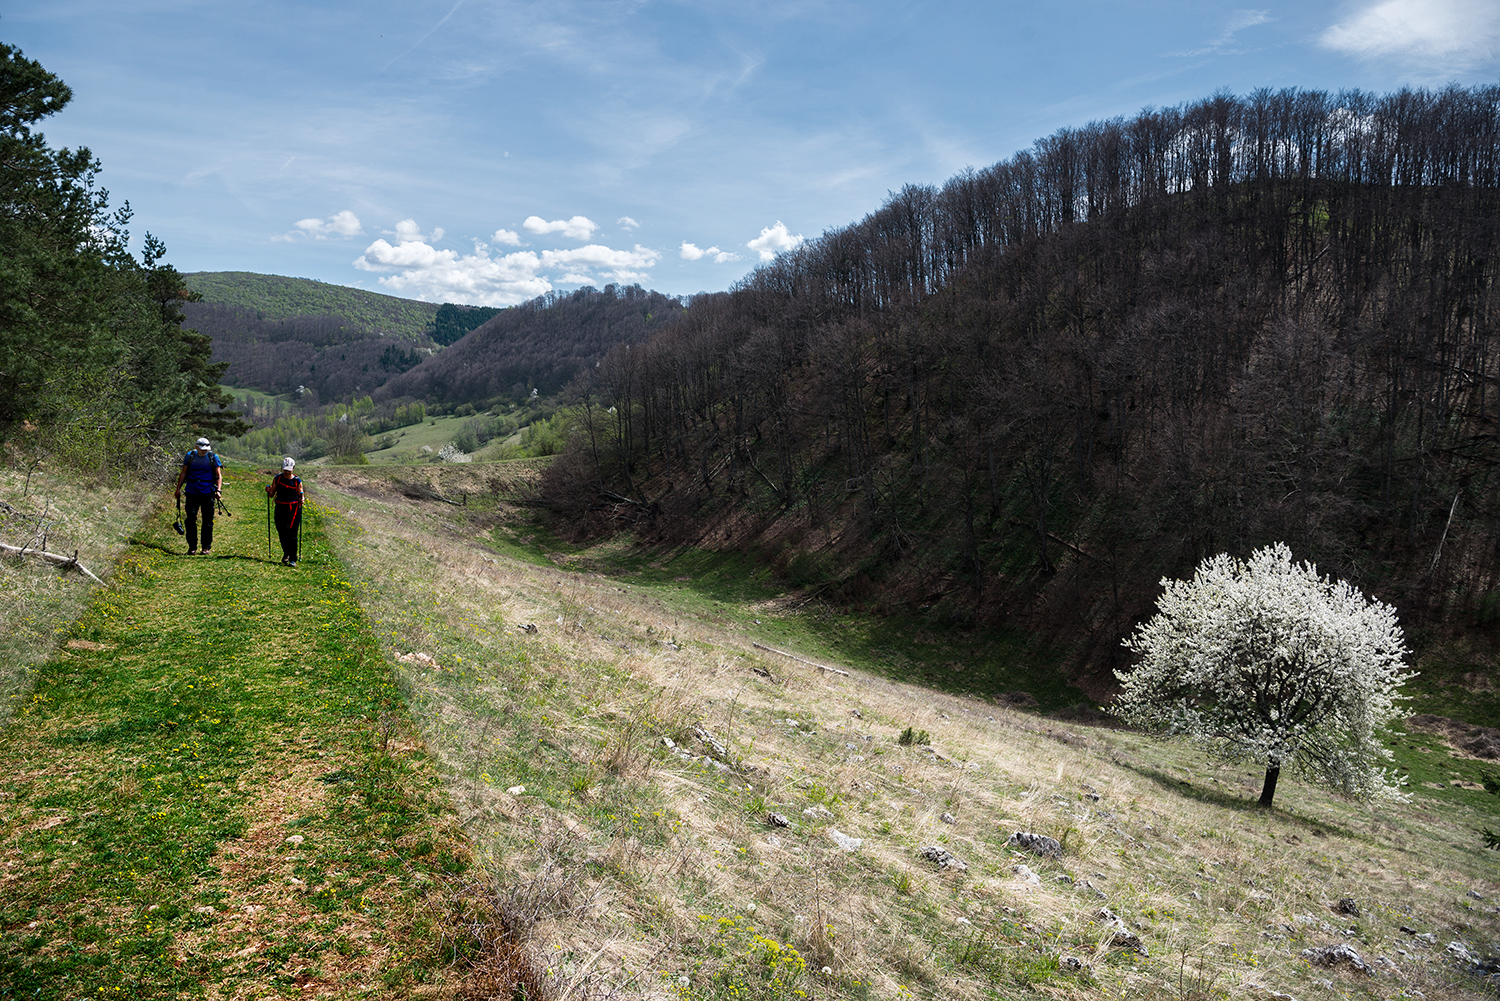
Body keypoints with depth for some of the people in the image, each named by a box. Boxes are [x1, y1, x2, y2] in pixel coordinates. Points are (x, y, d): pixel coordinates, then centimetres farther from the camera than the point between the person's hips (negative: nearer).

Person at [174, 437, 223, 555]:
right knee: (191, 520, -1)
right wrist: (178, 488, 8)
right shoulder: (189, 456, 3)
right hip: (192, 492, 1)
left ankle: (207, 547, 10)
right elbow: (183, 473, 11)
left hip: (208, 493, -1)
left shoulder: (213, 458, 0)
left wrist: (218, 490, -10)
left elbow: (218, 475, 2)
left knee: (208, 521, 1)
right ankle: (192, 547, 7)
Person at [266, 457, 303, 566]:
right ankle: (286, 554, 32)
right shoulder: (277, 479, 5)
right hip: (280, 508, 3)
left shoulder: (297, 481, -1)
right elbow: (272, 494, 9)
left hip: (293, 509, -3)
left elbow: (300, 495, 3)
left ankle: (293, 559, -3)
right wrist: (269, 491, -12)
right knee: (281, 533, 8)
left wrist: (301, 500, -18)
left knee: (292, 534, -7)